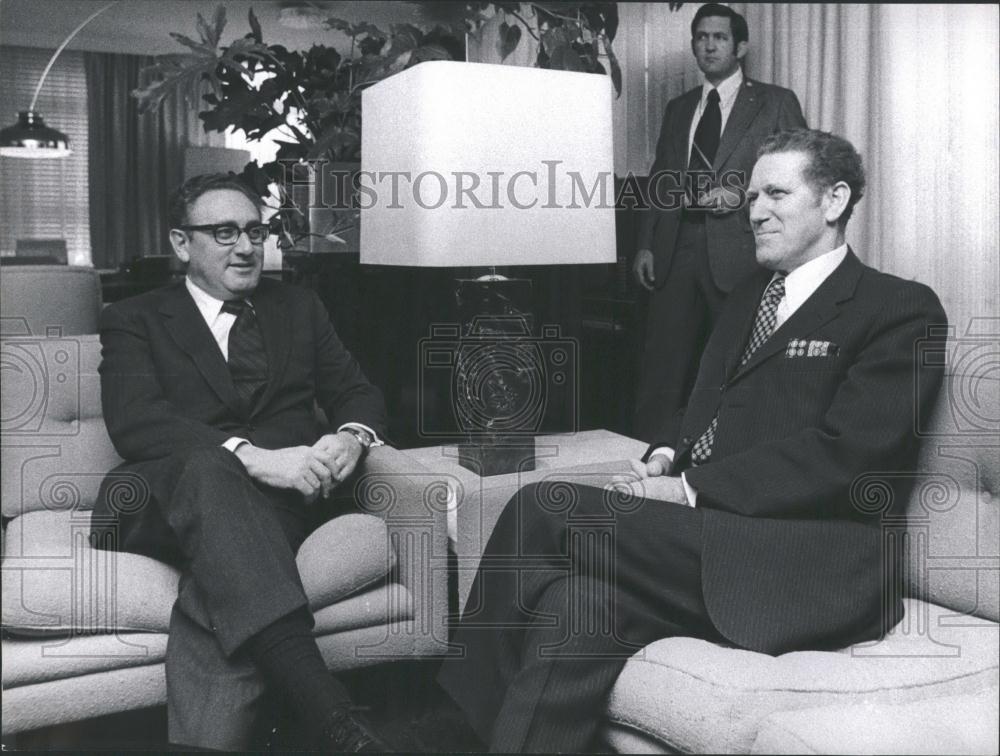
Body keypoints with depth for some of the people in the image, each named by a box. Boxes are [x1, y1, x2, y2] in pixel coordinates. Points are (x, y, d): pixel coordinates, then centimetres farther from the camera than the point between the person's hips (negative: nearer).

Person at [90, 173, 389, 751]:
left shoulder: (299, 308, 23)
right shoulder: (134, 320, 11)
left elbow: (358, 392, 17)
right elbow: (135, 422, -8)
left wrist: (352, 436, -11)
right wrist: (250, 455, -25)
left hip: (279, 498, 3)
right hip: (167, 498, -2)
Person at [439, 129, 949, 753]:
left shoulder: (901, 309, -1)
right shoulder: (748, 298, 24)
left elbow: (845, 451, -13)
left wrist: (689, 488, -17)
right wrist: (664, 457, 0)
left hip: (809, 569, -6)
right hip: (706, 538, 7)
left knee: (542, 509, -21)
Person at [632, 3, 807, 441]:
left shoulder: (775, 103, 7)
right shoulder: (678, 109, 21)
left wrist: (742, 195, -12)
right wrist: (645, 244, 9)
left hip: (739, 253, -3)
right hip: (676, 253, 4)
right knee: (660, 371, 1)